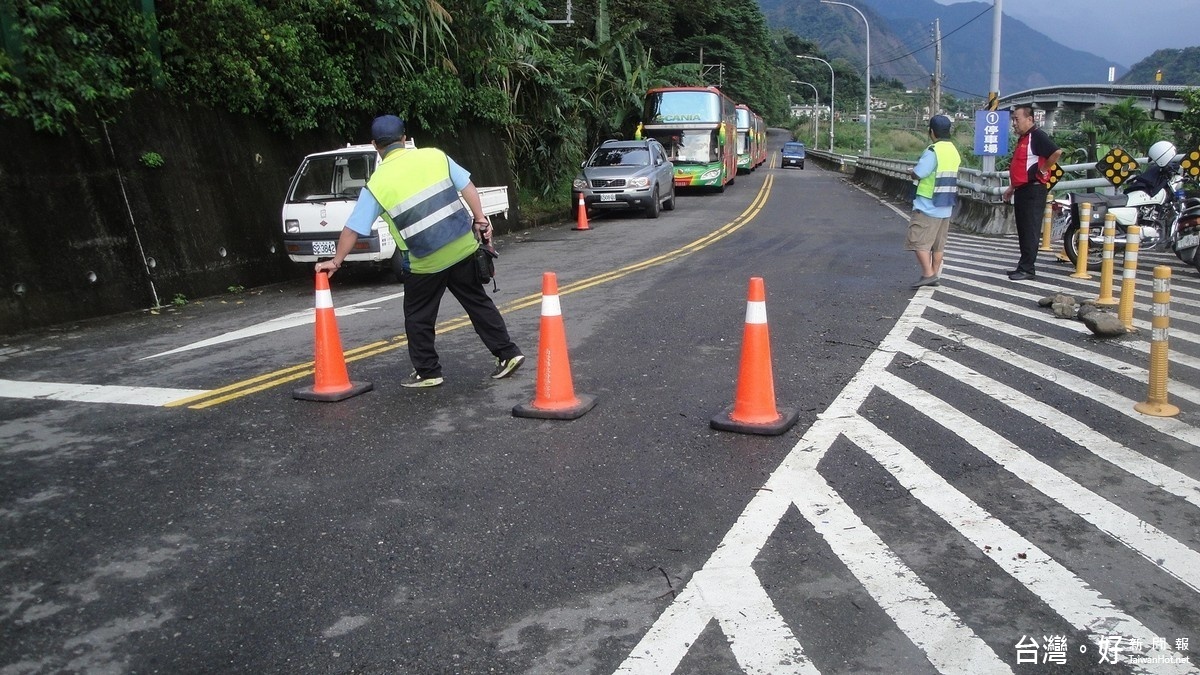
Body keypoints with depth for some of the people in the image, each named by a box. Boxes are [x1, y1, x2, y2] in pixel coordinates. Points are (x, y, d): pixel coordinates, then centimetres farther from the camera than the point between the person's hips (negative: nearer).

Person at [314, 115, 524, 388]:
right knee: (478, 303, 16)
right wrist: (480, 219, 9)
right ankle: (508, 353, 17)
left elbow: (352, 229, 1)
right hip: (463, 248, 3)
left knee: (418, 317, 15)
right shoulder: (435, 156, 1)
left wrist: (336, 261, 12)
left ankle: (428, 372, 20)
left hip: (427, 263, -3)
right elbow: (467, 187, 1)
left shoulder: (376, 183, -4)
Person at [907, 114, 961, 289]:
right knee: (938, 244, 12)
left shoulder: (933, 151, -17)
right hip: (946, 207, 8)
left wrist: (915, 169, 1)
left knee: (918, 241, -4)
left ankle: (928, 274, -10)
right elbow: (950, 176, 14)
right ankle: (935, 275, 16)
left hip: (927, 206, -8)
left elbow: (917, 174, -19)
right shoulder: (954, 151, 10)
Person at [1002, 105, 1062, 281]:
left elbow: (1057, 152, -25)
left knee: (1030, 231, -7)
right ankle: (1024, 266, 18)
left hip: (1033, 190, -10)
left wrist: (1042, 170, -15)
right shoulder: (1023, 138, 19)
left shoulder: (1037, 136, -11)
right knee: (1022, 231, 12)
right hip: (1022, 190, 10)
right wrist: (1012, 187, 23)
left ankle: (1027, 269, -6)